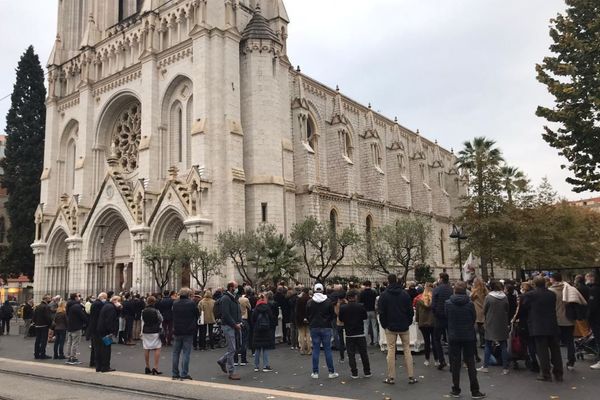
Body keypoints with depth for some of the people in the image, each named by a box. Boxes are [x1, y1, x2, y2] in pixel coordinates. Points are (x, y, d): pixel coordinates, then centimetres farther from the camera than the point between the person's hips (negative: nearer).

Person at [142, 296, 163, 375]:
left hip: (146, 331, 5)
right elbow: (160, 320, -5)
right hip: (155, 331, -5)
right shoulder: (156, 311, -12)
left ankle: (147, 367, 16)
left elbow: (142, 321, 8)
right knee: (157, 349, 0)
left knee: (146, 349, 9)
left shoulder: (143, 311, 1)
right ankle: (155, 367, -8)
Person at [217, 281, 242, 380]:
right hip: (228, 326, -8)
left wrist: (239, 322, 4)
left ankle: (222, 361, 33)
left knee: (232, 348, 13)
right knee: (232, 349, -4)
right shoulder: (225, 298, -14)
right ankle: (231, 372, 3)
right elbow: (226, 315, -19)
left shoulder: (234, 298, 14)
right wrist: (235, 324, -15)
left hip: (234, 326, 9)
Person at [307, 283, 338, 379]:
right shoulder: (328, 302, -6)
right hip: (326, 328, -1)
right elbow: (333, 315, 0)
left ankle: (315, 372, 8)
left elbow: (307, 315, 4)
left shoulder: (309, 302, -4)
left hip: (314, 328, 1)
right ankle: (331, 372, 8)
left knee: (315, 349, 6)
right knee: (327, 349, 5)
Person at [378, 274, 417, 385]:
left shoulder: (384, 295, -6)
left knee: (391, 350, 3)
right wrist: (409, 322, 13)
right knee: (407, 349, 9)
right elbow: (411, 310, 1)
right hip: (404, 326, 2)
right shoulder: (405, 294, -2)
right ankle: (411, 376, 8)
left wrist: (384, 325, 9)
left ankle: (391, 377, 5)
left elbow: (381, 312, -3)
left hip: (390, 327, -1)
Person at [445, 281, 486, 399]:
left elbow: (446, 318, 2)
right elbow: (474, 318, 0)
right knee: (470, 364, 8)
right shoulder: (470, 303, -12)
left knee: (455, 364, 9)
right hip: (468, 336, 0)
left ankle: (456, 390, 15)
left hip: (453, 337, 0)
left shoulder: (448, 303, -10)